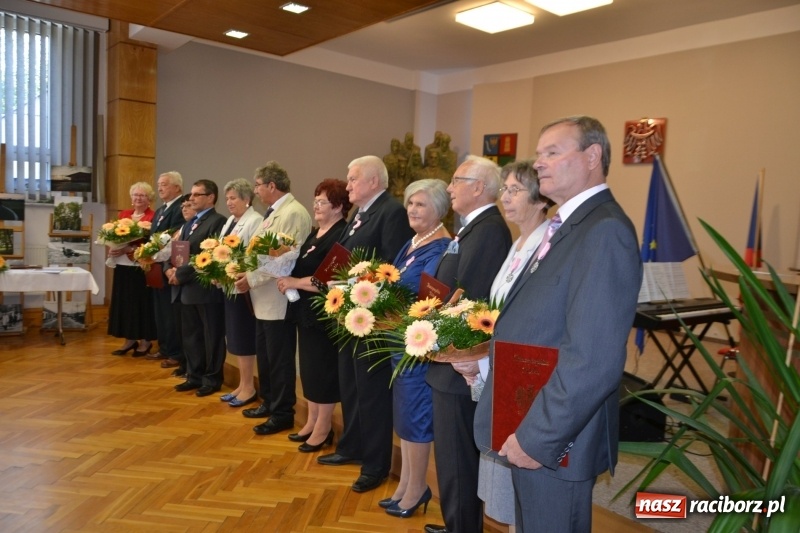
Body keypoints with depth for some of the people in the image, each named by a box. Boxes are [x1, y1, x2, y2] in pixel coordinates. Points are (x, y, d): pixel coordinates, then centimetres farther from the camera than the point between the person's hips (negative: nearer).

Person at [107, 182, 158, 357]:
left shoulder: (153, 217, -9)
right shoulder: (123, 214, 13)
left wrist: (129, 249, -23)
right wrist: (113, 249, -6)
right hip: (123, 265, 7)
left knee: (142, 302, 1)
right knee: (124, 301, 10)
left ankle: (145, 341, 13)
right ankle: (130, 340, 21)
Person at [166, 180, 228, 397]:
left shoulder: (218, 221, -12)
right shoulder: (189, 223, 18)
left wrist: (181, 274, -16)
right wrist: (171, 269, -2)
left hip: (206, 289, -9)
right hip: (187, 288, 9)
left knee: (211, 336, 4)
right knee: (190, 336, 16)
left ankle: (212, 379, 16)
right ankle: (195, 376, 29)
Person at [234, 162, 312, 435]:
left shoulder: (293, 213, -17)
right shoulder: (274, 212, 15)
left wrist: (252, 279, -19)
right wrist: (245, 272, 4)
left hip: (278, 298, -10)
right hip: (264, 296, 10)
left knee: (279, 359, 2)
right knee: (264, 355, 19)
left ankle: (283, 414, 15)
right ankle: (269, 402, 34)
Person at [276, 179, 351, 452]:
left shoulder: (341, 236, -16)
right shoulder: (315, 233, 14)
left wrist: (296, 282, -18)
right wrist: (287, 276, 1)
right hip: (306, 312, 9)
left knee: (323, 370, 2)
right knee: (309, 369, 16)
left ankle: (324, 428, 16)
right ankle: (312, 422, 29)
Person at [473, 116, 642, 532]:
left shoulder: (605, 231, -21)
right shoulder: (568, 225, 11)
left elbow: (592, 360, -27)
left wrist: (538, 437, -21)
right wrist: (485, 350, 5)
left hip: (553, 440, -9)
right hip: (527, 429, 9)